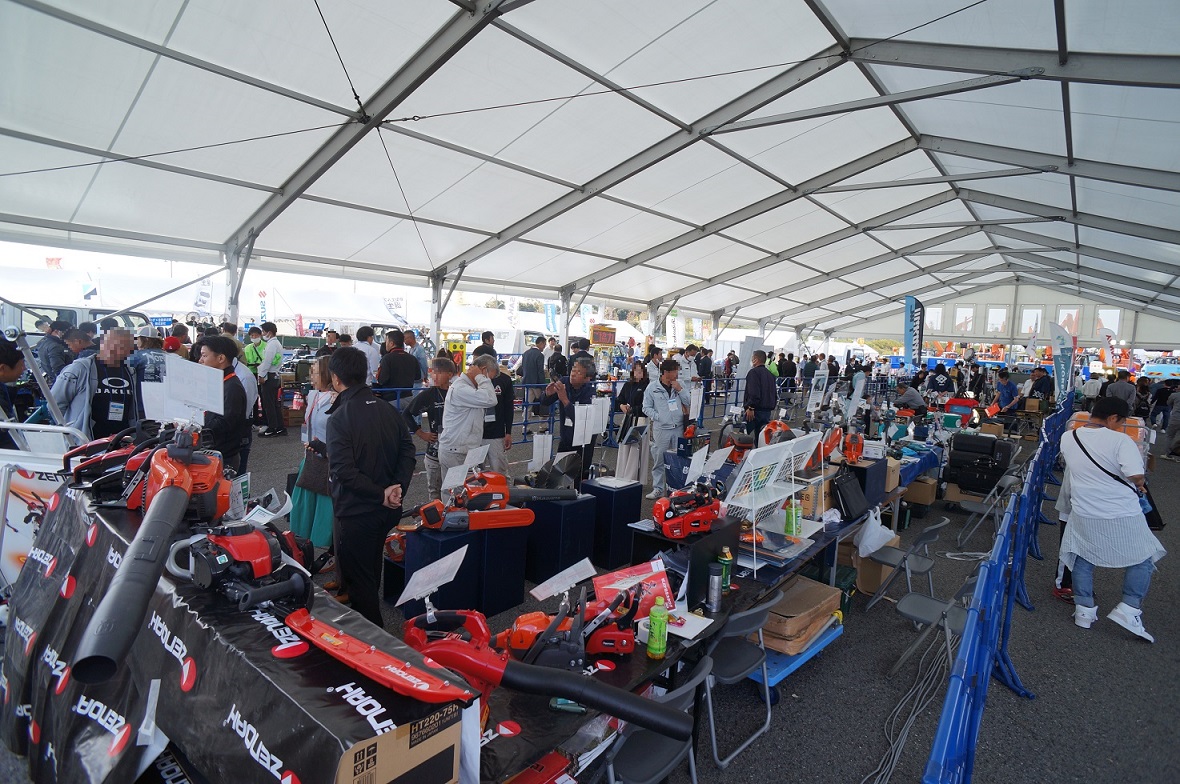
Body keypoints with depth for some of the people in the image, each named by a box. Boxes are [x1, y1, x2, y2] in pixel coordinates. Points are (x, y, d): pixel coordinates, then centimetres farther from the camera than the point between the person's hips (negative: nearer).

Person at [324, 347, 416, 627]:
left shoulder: (339, 418, -19)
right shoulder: (389, 411, 1)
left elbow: (343, 470, -26)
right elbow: (407, 452, -1)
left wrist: (381, 494, -19)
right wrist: (398, 488, -11)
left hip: (356, 512, -7)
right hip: (387, 510, 7)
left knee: (359, 580, 7)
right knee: (371, 573, 26)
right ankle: (373, 623, 43)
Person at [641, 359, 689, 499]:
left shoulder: (679, 385, 7)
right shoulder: (653, 387, -2)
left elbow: (689, 402, 4)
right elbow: (646, 408, 0)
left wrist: (680, 390, -7)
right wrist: (658, 417, -12)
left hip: (678, 428, 3)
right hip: (661, 429, -3)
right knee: (659, 460, 2)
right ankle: (658, 488, 13)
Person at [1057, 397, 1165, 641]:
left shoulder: (1068, 438, -1)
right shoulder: (1120, 440, -16)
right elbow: (1136, 476, -24)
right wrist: (1138, 486, -2)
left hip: (1084, 515, 3)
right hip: (1123, 517, -3)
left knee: (1082, 557, 19)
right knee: (1143, 558, 18)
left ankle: (1084, 609, 22)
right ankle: (1128, 609, 11)